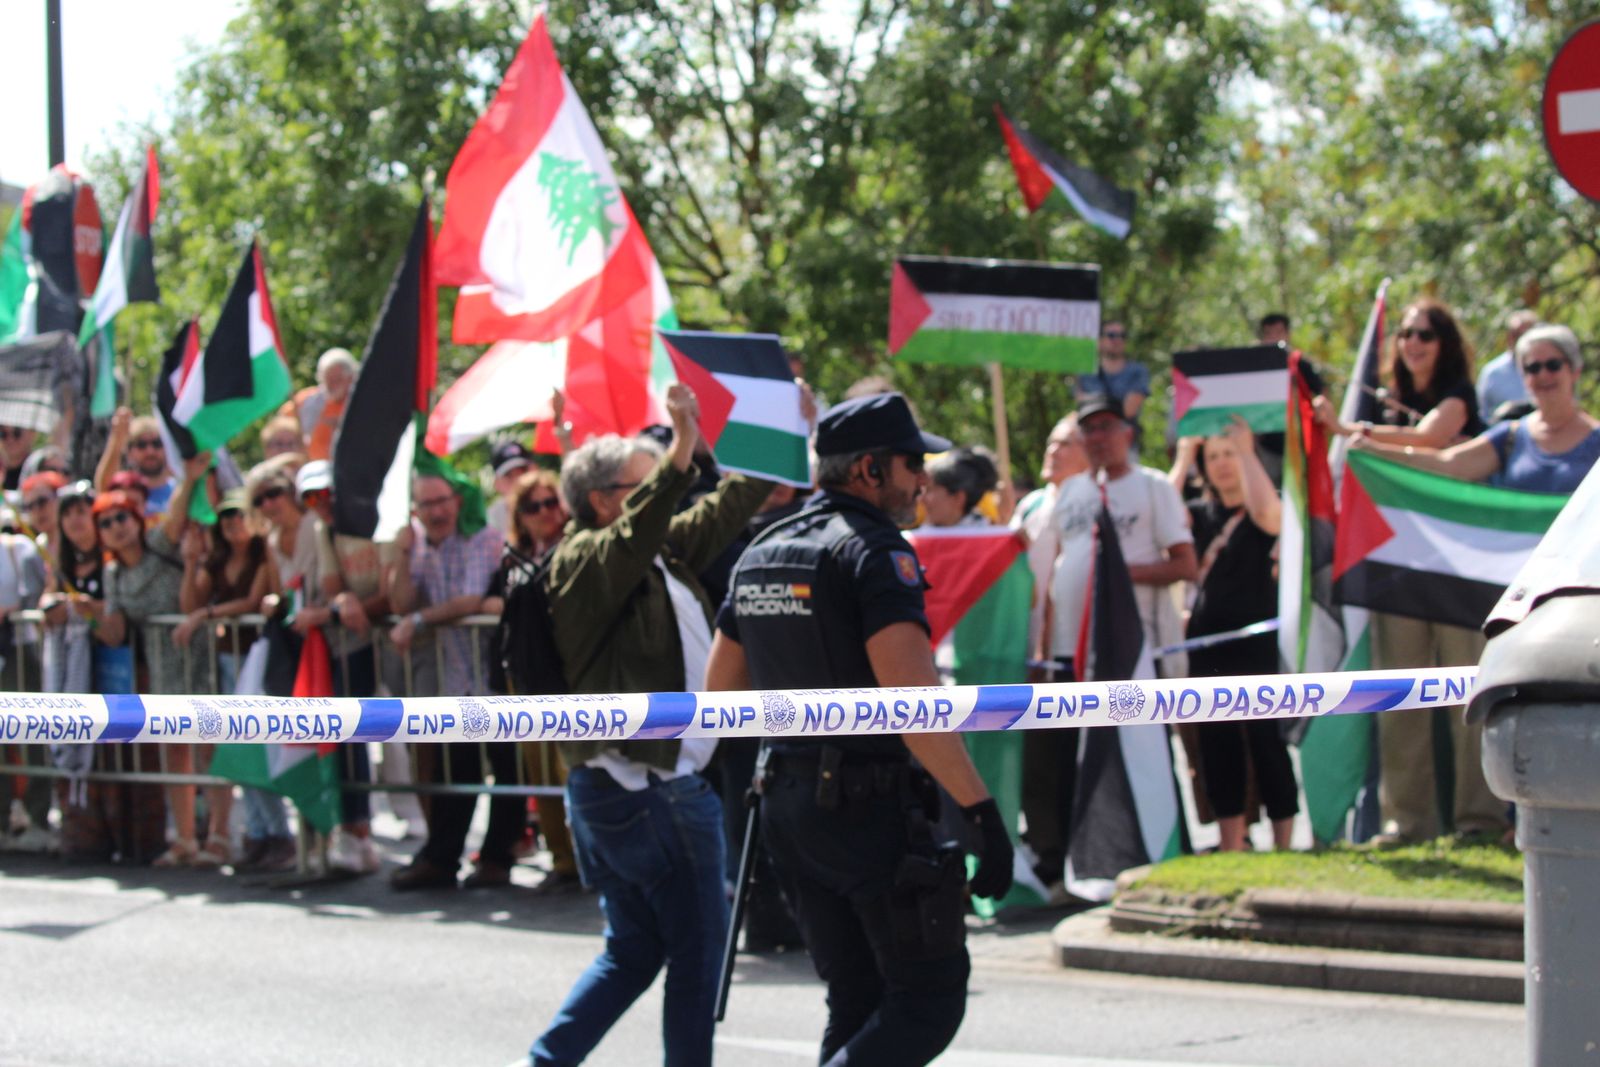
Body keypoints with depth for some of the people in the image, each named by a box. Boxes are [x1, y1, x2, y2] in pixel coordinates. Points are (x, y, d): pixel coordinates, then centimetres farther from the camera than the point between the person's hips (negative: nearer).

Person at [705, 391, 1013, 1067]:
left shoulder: (761, 555, 12)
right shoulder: (874, 551, -13)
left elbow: (720, 691, 18)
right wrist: (983, 811, -23)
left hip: (787, 803, 8)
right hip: (869, 808, -8)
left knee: (856, 1005, 15)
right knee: (929, 1001, -1)